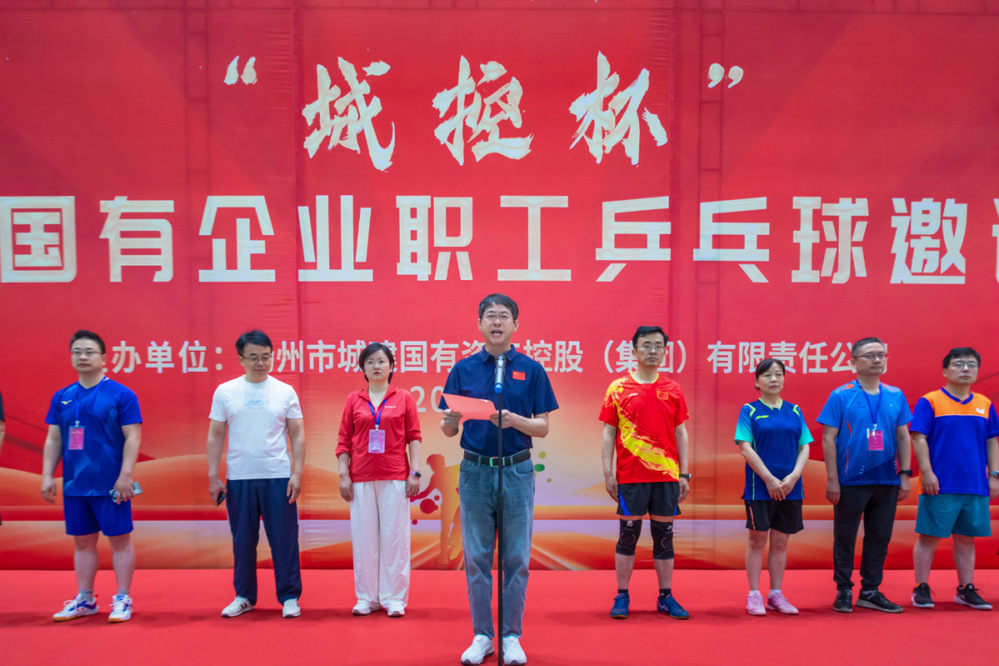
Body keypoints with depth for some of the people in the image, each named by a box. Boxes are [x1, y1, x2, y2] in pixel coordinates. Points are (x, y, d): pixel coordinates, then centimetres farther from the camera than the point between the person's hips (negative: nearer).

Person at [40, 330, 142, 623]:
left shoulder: (121, 395, -6)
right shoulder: (61, 397, 8)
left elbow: (133, 437, -9)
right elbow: (53, 439, 13)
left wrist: (125, 476, -16)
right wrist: (47, 475, 5)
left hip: (110, 485, -5)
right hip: (74, 485, 5)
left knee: (120, 539, 2)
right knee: (82, 541, 13)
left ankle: (122, 600, 12)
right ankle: (84, 600, 25)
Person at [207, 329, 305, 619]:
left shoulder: (285, 392, 2)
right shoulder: (225, 391, 3)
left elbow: (297, 435, 3)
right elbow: (215, 435, 5)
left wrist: (297, 473, -5)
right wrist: (213, 476, 0)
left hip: (278, 478, -1)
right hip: (238, 478, 1)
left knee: (284, 539, 2)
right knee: (242, 540, 10)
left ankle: (289, 596, 14)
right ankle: (244, 596, 24)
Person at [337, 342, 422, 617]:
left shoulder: (404, 398, 4)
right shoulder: (353, 400, 7)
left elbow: (414, 437, 3)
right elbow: (344, 441, 8)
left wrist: (415, 473, -4)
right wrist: (343, 475, 1)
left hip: (395, 476, -1)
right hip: (361, 478, 1)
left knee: (394, 535, 2)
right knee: (363, 536, 5)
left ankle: (394, 598, 11)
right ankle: (367, 597, 16)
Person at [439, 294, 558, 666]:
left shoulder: (531, 370, 2)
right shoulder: (463, 369, 5)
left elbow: (543, 428, 0)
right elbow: (449, 430, 5)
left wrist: (515, 420, -19)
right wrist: (450, 421, -18)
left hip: (516, 471, -1)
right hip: (475, 470, 1)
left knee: (516, 558, 4)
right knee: (477, 558, 6)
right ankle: (482, 636, 18)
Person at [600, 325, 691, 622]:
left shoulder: (672, 390, 7)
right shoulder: (618, 388, 1)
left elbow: (680, 433, 10)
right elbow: (609, 433, 1)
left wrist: (684, 474, 4)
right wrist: (608, 473, -5)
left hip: (667, 476, 2)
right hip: (630, 476, -2)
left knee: (664, 536, 8)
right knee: (628, 535, 3)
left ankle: (666, 597, 18)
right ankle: (622, 597, 13)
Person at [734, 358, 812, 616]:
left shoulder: (794, 411, 9)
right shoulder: (750, 410, -1)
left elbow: (805, 447, 6)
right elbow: (745, 448, -8)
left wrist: (793, 476, -10)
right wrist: (770, 479, -14)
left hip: (790, 488, 3)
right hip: (759, 487, -3)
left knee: (780, 541, 9)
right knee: (757, 539, 2)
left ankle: (776, 595, 18)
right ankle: (754, 596, 11)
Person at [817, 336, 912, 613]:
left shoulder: (896, 396, 7)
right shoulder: (841, 396, -4)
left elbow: (903, 437, 10)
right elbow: (828, 438, -6)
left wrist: (905, 475, 3)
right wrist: (832, 479, -10)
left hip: (887, 481, 4)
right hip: (851, 482, -4)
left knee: (880, 537, 10)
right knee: (845, 538, 5)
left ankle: (870, 592, 22)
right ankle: (843, 591, 17)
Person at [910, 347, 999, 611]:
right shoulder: (929, 402, -5)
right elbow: (919, 439, -8)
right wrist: (927, 473, -14)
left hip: (976, 486, 4)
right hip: (940, 486, -4)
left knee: (966, 538, 12)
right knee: (929, 536, 1)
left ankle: (966, 590, 22)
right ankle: (921, 589, 10)